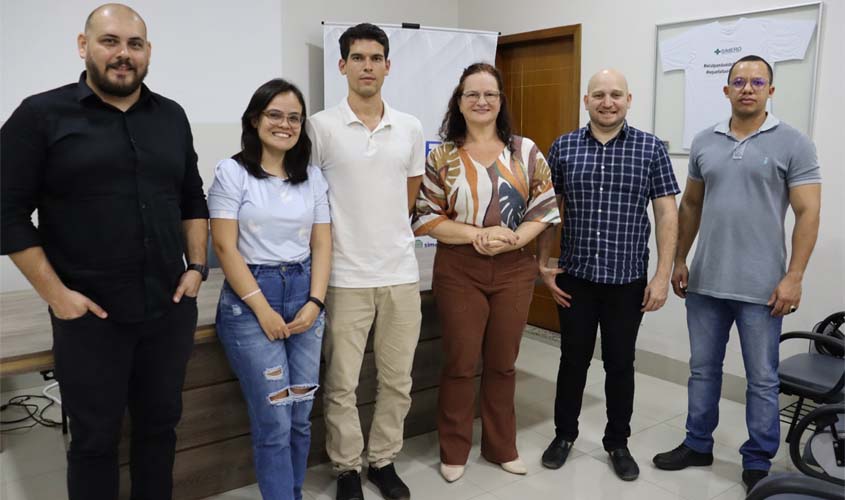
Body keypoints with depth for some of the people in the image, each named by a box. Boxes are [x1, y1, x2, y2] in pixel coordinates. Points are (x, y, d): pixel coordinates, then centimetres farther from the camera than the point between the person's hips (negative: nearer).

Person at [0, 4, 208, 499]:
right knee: (95, 438, 11)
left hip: (170, 309, 4)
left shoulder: (172, 116, 8)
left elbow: (193, 200, 13)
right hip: (90, 315, -3)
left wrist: (196, 266, 4)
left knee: (160, 425, 15)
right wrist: (55, 293, -11)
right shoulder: (41, 115, -4)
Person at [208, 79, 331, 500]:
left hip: (304, 295, 4)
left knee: (300, 417, 8)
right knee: (274, 421, -3)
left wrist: (314, 303, -6)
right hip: (249, 299, -4)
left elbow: (322, 245, 7)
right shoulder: (232, 173, -3)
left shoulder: (312, 177, 9)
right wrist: (262, 308, -12)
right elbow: (225, 248, -8)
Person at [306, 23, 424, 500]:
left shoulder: (411, 129, 6)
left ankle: (384, 460, 32)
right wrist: (343, 238, 4)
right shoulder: (321, 127, -4)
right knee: (342, 384, 6)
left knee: (397, 380, 13)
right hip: (346, 276, -3)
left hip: (401, 272, 4)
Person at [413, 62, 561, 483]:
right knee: (460, 362, 7)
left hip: (514, 270, 2)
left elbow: (546, 208, 2)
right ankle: (454, 450, 24)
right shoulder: (442, 156, 0)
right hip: (459, 271, -1)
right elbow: (426, 218, -4)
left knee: (503, 362, 13)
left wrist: (512, 239, -15)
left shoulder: (525, 151, 4)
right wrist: (477, 234, -17)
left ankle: (501, 446, 31)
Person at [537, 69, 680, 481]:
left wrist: (662, 276, -7)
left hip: (627, 279, 0)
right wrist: (544, 264, 2)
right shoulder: (562, 147, 2)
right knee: (573, 358, 12)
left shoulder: (651, 148, -1)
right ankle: (564, 433, 31)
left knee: (620, 363, 11)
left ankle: (618, 442, 29)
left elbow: (667, 214, -2)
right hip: (574, 277, 1)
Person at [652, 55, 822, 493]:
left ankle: (758, 462, 24)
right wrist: (680, 260, 11)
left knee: (762, 379, 9)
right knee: (702, 369, 15)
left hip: (761, 287, -3)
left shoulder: (793, 144, -4)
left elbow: (808, 214, -7)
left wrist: (793, 276, -13)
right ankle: (698, 444, 31)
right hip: (705, 281, 4)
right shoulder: (704, 142, 7)